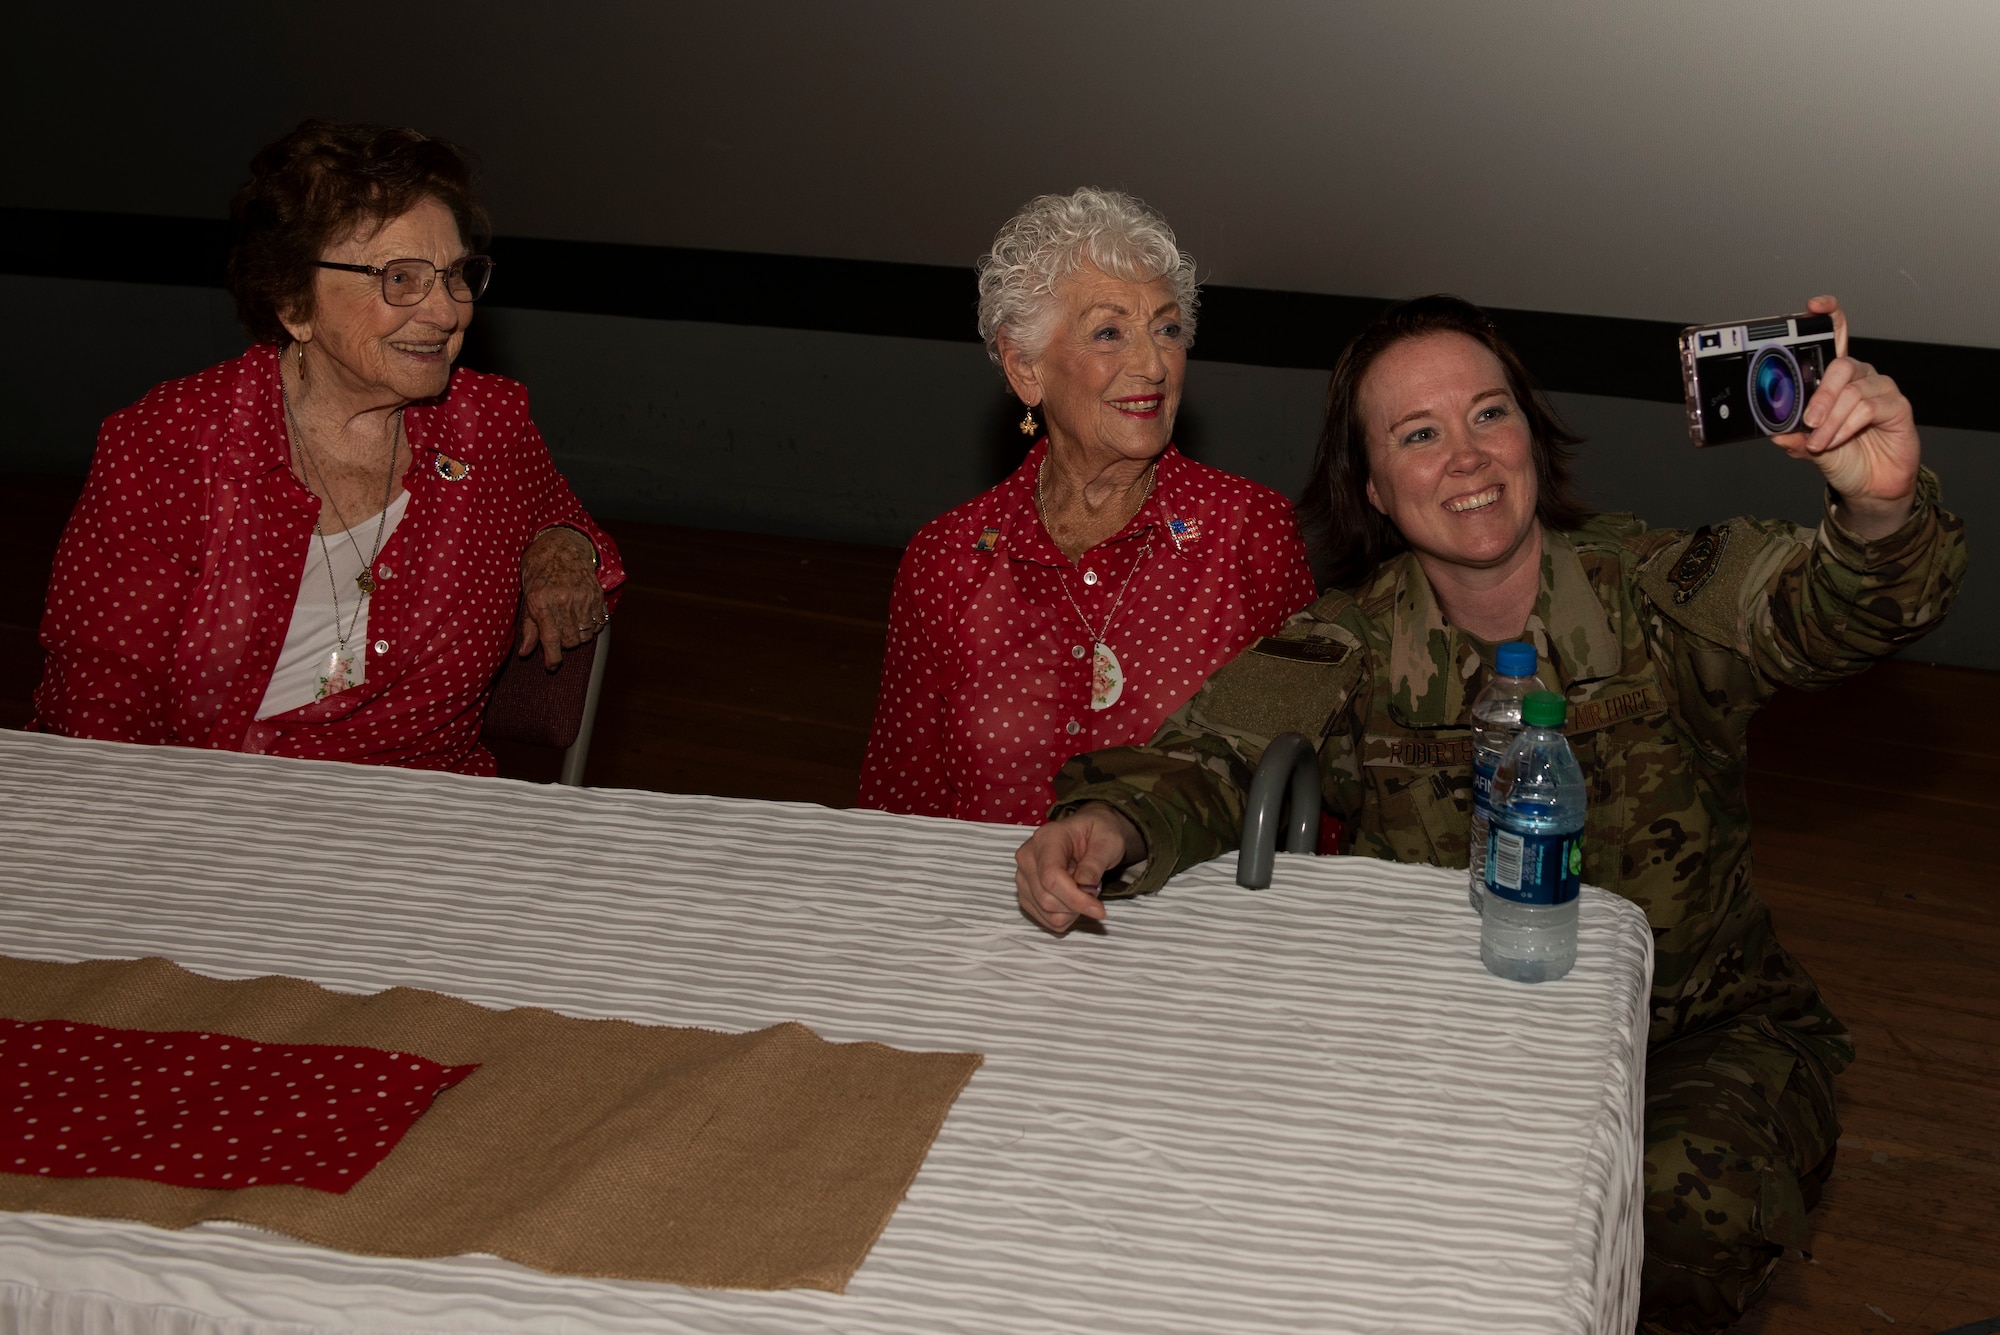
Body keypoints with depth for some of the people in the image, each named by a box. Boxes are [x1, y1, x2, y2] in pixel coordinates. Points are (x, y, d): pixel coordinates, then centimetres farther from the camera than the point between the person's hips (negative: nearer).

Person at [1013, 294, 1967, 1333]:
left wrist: (1879, 507, -51)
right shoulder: (1349, 653, -5)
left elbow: (1835, 603, -26)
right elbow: (1212, 762, -15)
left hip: (1704, 1034, -1)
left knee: (1695, 1205, -31)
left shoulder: (1660, 596, -10)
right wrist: (1109, 824, -40)